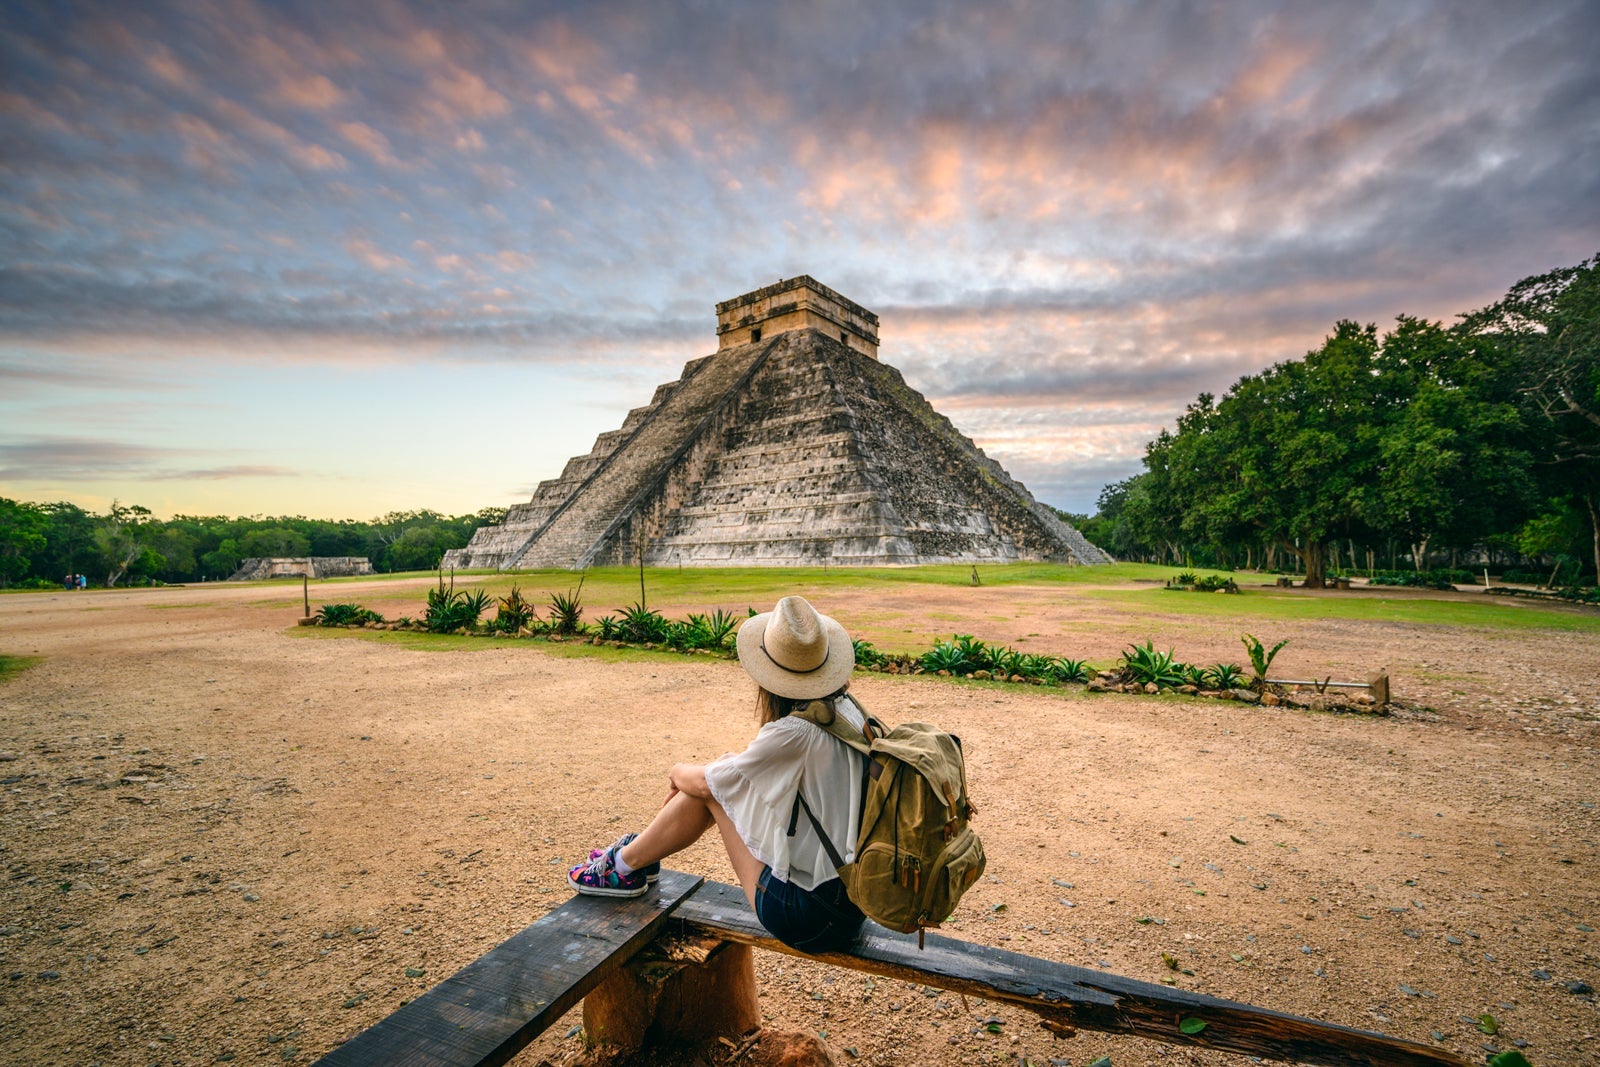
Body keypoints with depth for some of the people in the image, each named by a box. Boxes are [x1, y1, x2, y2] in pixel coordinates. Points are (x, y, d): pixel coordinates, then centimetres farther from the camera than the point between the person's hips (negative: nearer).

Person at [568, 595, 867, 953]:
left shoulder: (795, 733, -25)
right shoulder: (848, 710, -2)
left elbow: (704, 782, -9)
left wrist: (678, 771, 12)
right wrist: (738, 762, 12)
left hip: (808, 918, -7)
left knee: (709, 787, -2)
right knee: (725, 773, 8)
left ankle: (625, 865, 20)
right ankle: (638, 852, 28)